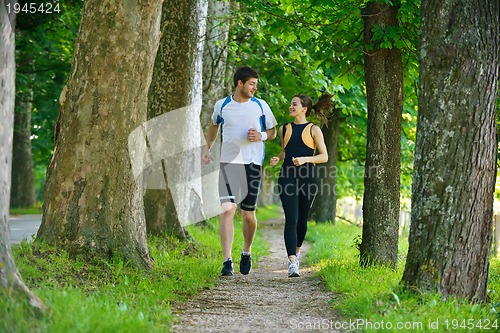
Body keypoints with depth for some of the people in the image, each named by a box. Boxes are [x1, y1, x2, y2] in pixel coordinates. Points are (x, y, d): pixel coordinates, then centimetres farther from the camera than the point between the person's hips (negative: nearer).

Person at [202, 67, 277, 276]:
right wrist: (207, 148, 19)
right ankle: (227, 261, -16)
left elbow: (273, 132, 13)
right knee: (227, 209, -14)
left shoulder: (260, 105, 5)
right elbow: (214, 125, 26)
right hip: (228, 162, 0)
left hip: (253, 164, 1)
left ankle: (246, 253, 31)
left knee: (248, 213, 5)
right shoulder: (222, 105, 6)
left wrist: (261, 136, -8)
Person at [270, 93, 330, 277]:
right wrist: (277, 159, 6)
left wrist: (305, 159, -17)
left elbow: (324, 156, -1)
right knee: (291, 219, -13)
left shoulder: (313, 130, 2)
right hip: (288, 177, 1)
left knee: (302, 219, 10)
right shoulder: (284, 129, 13)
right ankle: (292, 263, -21)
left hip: (307, 178, -1)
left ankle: (297, 251, 36)